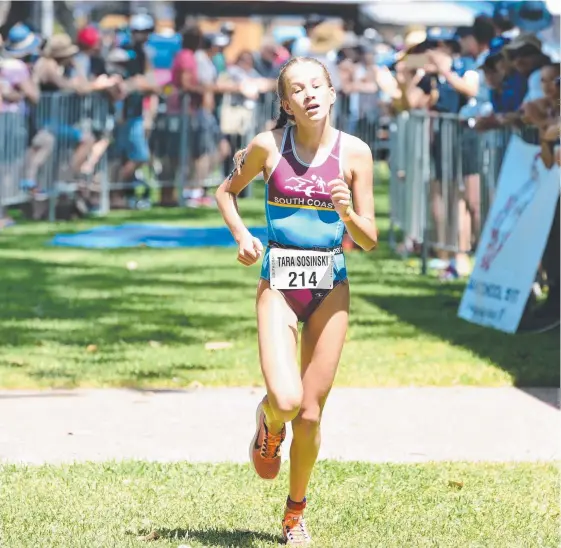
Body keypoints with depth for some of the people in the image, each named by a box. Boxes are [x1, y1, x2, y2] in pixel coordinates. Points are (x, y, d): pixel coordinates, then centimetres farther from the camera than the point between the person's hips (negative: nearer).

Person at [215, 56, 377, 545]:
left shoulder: (354, 152, -4)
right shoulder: (268, 146, -4)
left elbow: (370, 241, 0)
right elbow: (227, 191, 14)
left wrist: (347, 214, -21)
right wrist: (242, 235, -3)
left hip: (330, 288, 1)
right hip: (279, 285, -1)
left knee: (310, 414, 4)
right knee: (285, 402, -19)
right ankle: (268, 422, 20)